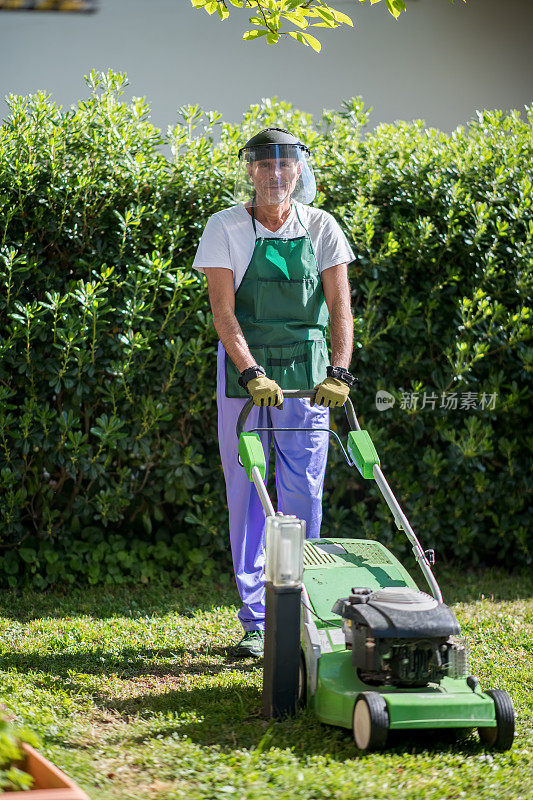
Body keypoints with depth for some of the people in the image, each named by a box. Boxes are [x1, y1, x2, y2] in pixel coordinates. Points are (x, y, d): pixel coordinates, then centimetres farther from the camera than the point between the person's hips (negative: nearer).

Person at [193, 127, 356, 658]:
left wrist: (338, 371, -20)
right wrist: (252, 374, -23)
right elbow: (222, 311, -11)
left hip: (306, 372, 1)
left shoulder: (321, 228, 1)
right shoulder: (226, 228, -4)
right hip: (243, 368, -1)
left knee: (303, 495, 1)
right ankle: (255, 623, 7)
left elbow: (340, 306, -5)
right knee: (246, 494, 1)